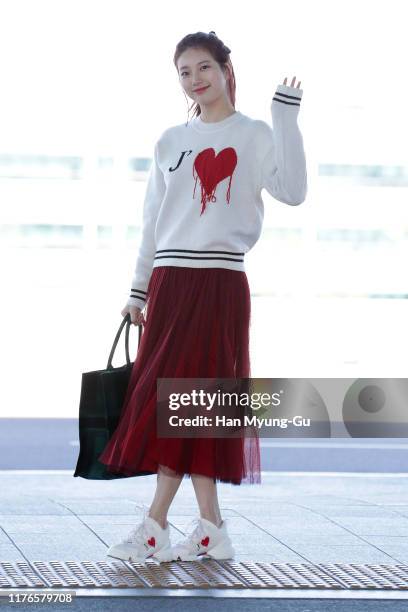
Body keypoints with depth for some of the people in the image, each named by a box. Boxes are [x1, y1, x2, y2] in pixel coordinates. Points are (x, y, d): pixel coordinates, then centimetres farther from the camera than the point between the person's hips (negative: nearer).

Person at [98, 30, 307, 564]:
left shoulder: (254, 136, 2)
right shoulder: (170, 142, 15)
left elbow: (292, 191, -14)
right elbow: (153, 221, 17)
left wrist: (286, 115, -15)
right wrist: (139, 291, 14)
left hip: (221, 284, -5)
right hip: (169, 282, 5)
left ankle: (156, 527, -7)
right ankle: (210, 530, 5)